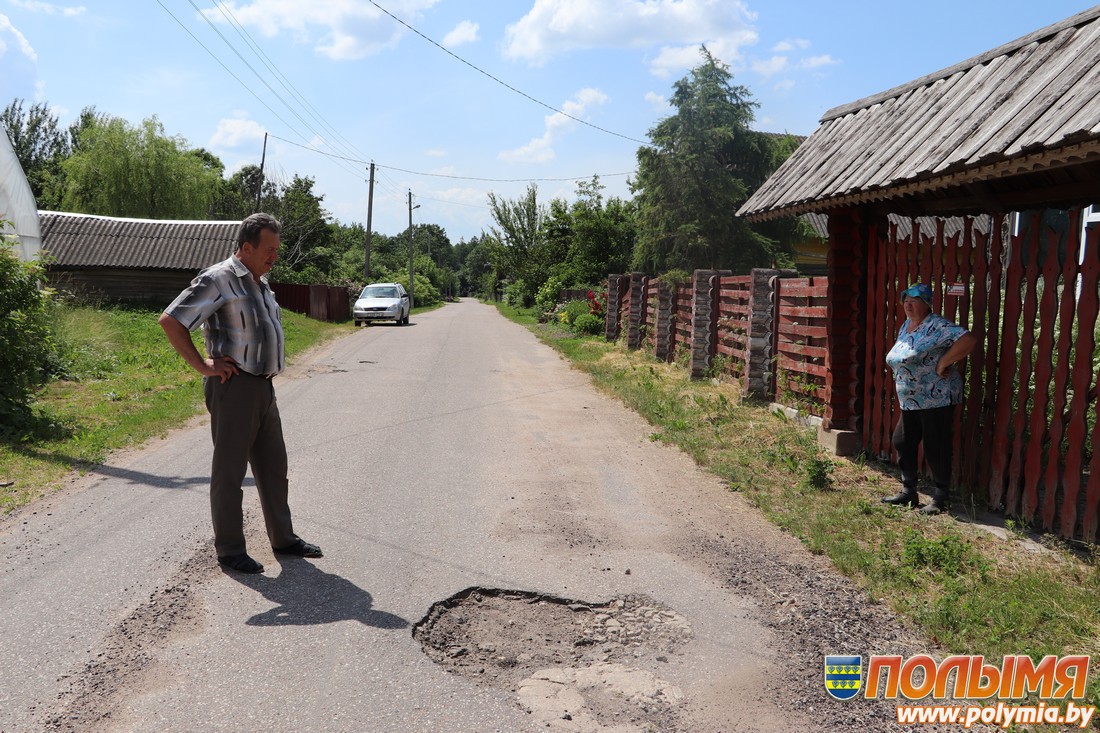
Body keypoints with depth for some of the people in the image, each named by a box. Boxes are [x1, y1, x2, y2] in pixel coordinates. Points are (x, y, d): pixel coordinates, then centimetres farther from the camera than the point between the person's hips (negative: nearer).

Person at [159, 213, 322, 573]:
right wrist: (202, 365, -16)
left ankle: (282, 537, 27)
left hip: (263, 386, 9)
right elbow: (169, 320, -16)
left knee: (273, 465, 15)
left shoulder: (260, 283, 16)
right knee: (229, 470, 1)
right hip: (233, 386, -9)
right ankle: (229, 550, 11)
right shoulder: (218, 280, -11)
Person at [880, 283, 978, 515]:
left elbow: (968, 339, -26)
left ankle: (941, 498, 11)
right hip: (910, 400, 9)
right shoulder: (905, 327, 13)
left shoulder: (937, 326, -14)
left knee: (935, 448, -2)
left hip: (937, 399, -9)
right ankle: (908, 492, 24)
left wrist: (944, 362, -22)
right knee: (902, 442, 11)